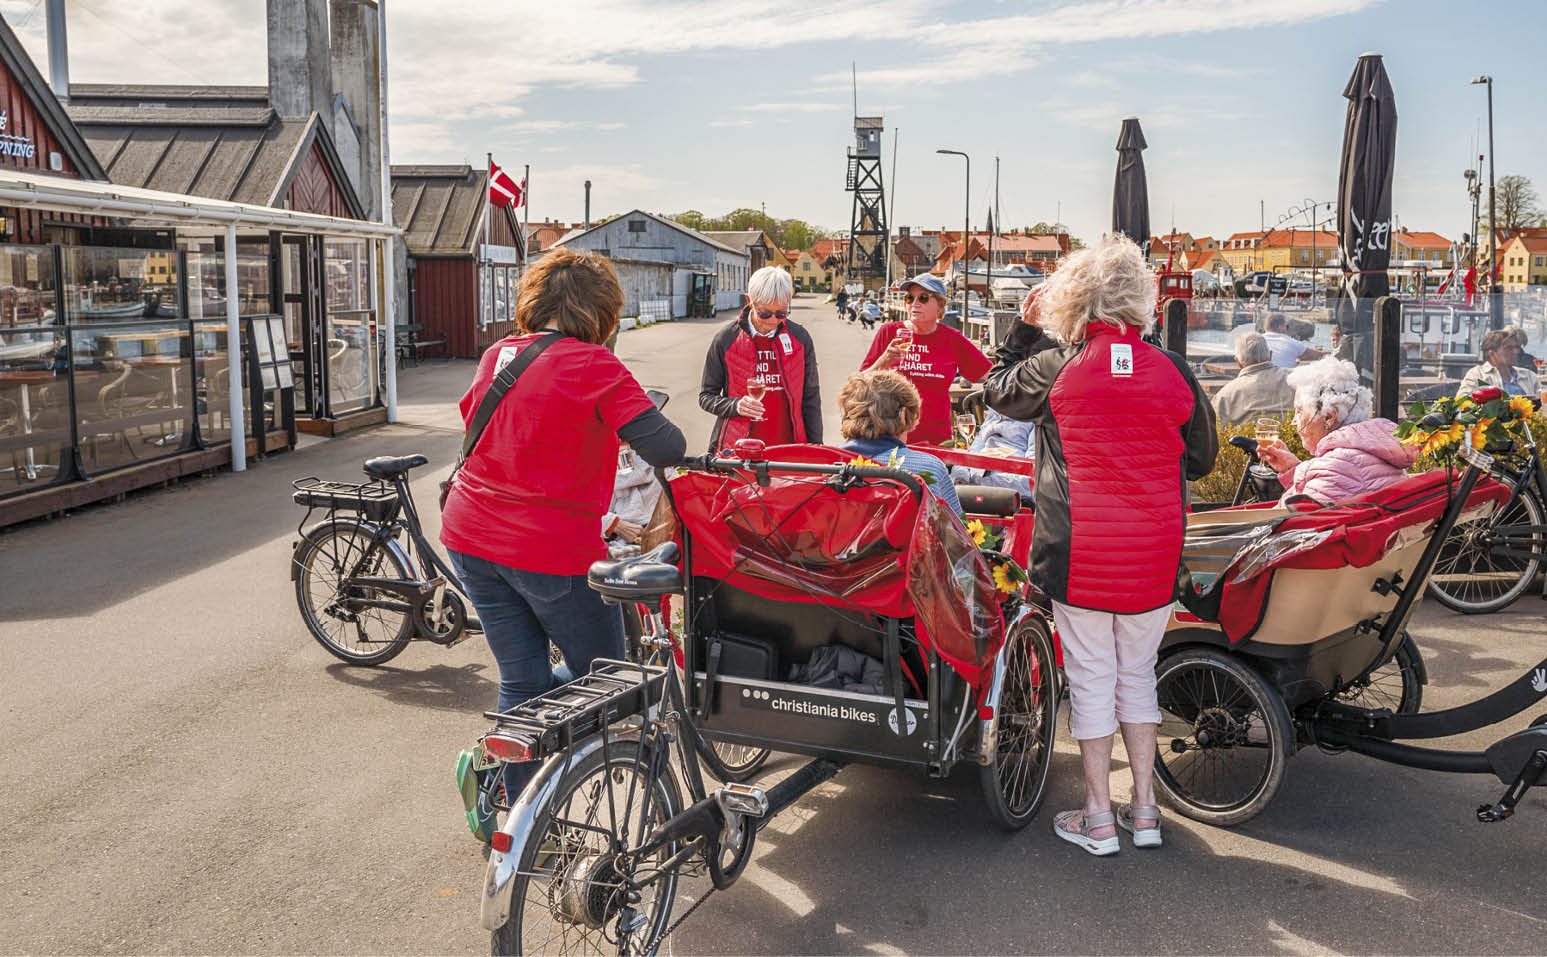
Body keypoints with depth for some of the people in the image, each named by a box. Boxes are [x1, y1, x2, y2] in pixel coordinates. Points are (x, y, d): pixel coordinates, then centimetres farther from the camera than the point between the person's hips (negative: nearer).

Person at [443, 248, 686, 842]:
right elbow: (665, 447, -20)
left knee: (522, 681, 15)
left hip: (469, 540, 7)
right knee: (599, 673, 13)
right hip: (552, 549, -6)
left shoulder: (496, 355, 6)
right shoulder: (594, 367, -13)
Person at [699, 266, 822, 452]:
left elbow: (810, 398, 9)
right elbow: (706, 396, 3)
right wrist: (735, 406, -16)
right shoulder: (725, 339, -3)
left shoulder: (800, 338, 3)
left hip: (788, 450, 2)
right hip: (737, 450, -1)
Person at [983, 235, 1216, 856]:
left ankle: (1098, 818, 15)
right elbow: (1202, 460, 10)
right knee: (1137, 675, 16)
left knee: (1091, 680, 7)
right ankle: (1144, 810, 23)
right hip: (1154, 559, 3)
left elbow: (997, 391, 12)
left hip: (1079, 556, -3)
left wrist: (1020, 332, 25)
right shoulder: (1173, 372, -2)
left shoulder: (1056, 370, -9)